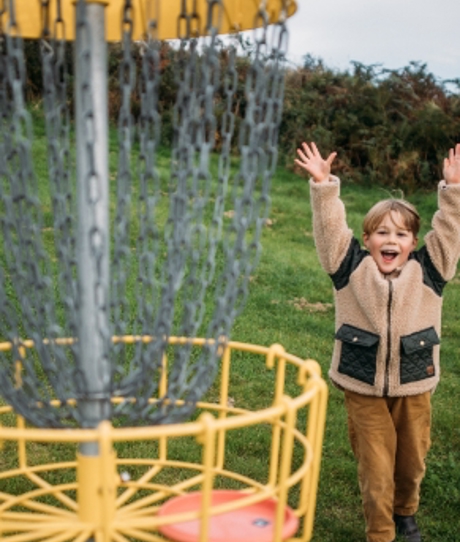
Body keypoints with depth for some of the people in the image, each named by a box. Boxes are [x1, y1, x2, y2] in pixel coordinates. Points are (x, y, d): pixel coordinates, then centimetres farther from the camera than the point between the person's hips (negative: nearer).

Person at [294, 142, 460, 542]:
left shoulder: (427, 271, -3)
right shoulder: (352, 267, -7)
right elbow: (331, 228, -15)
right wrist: (323, 186, -26)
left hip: (414, 387, 2)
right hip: (364, 388, -2)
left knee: (412, 462, 20)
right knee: (376, 471, 6)